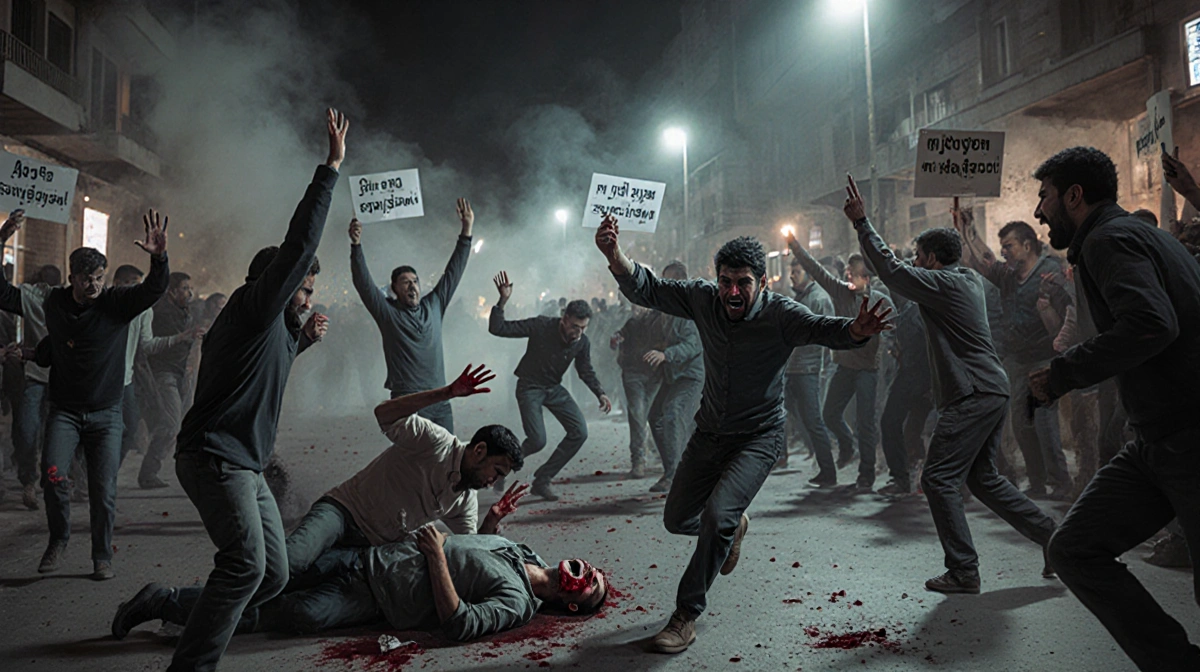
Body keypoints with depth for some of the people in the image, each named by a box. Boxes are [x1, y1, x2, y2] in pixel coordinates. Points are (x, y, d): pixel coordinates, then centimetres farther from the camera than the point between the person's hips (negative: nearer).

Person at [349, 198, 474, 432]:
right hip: (407, 402, -4)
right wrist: (356, 245, -21)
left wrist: (467, 230, 11)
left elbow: (453, 272, 14)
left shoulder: (434, 306, 13)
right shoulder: (387, 312, 3)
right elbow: (363, 282, -8)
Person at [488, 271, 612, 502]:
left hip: (554, 388, 6)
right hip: (529, 388, -5)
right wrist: (503, 301, -36)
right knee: (538, 441, -19)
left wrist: (600, 394, -7)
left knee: (579, 432, -8)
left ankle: (542, 481, 4)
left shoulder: (582, 342, -8)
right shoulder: (541, 326, -22)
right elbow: (497, 329, -23)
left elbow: (586, 371, 8)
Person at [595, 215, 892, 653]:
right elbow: (647, 290, -11)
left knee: (717, 516, -23)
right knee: (677, 519, 13)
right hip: (709, 432, 5)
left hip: (759, 437, -5)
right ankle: (734, 526, 47)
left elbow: (823, 328, -35)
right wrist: (615, 256, -30)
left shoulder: (780, 315, -20)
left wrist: (856, 331, -59)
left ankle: (687, 614, -3)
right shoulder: (704, 299, -9)